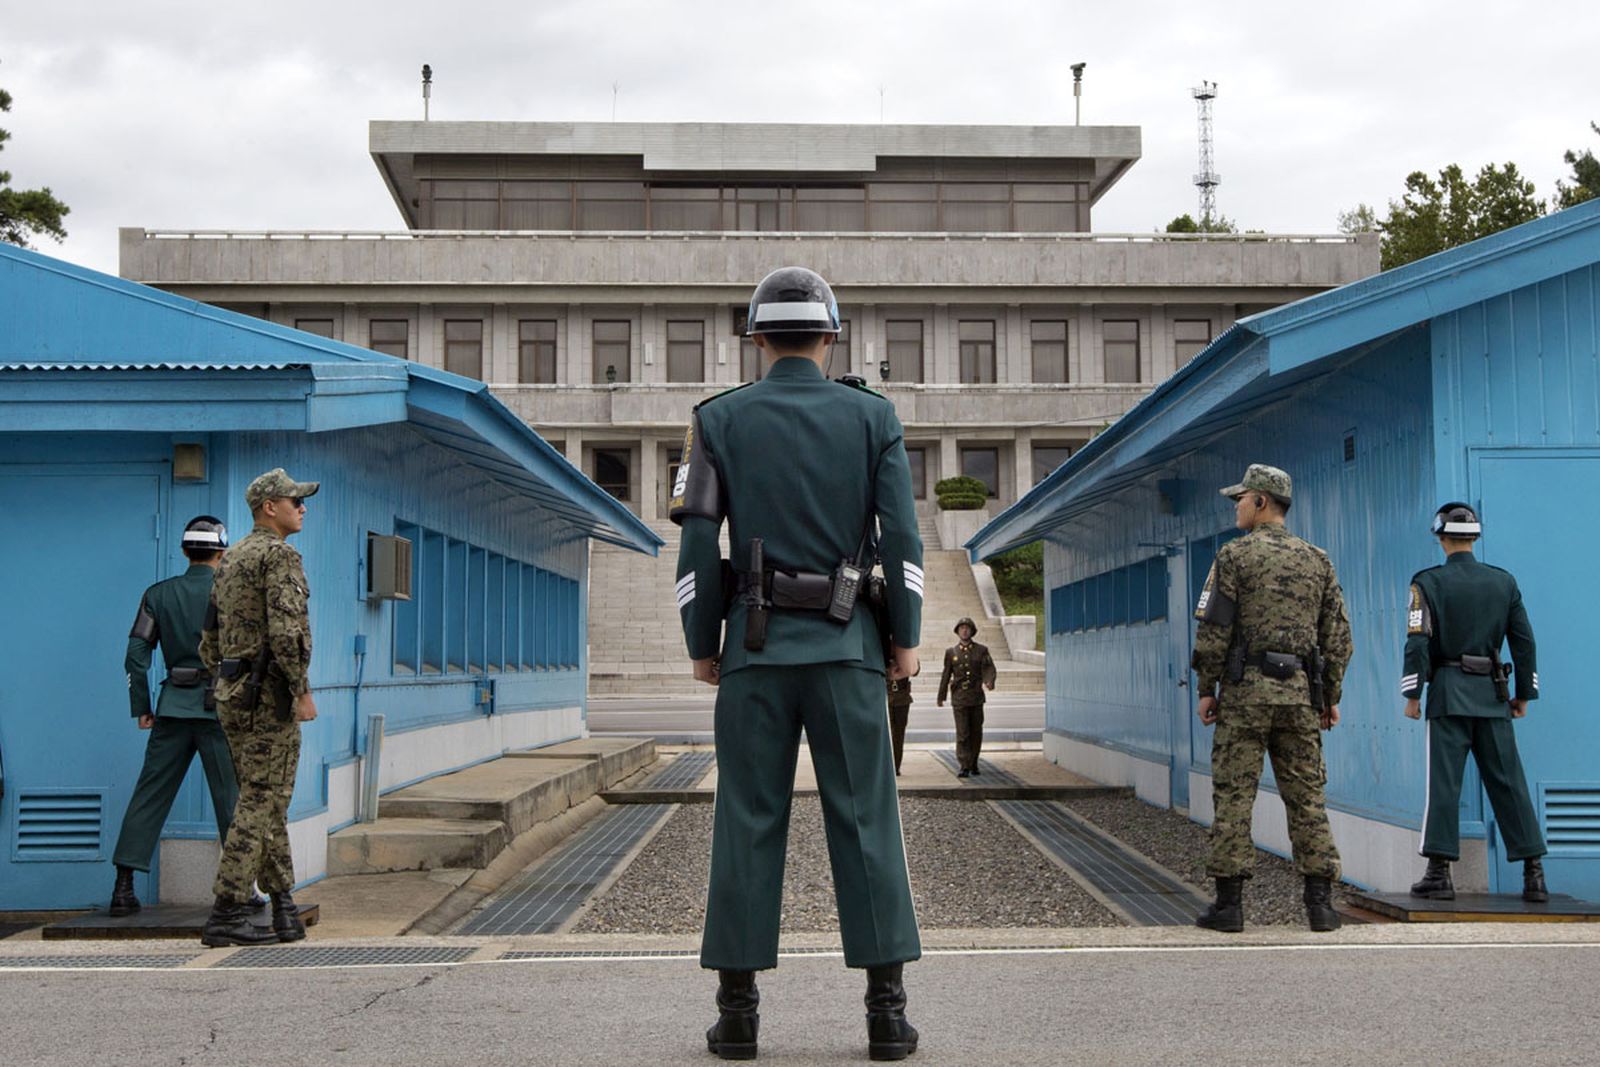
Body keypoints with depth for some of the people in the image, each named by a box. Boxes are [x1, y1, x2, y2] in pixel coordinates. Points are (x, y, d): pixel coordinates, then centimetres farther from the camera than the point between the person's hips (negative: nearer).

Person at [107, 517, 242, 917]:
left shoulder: (158, 594, 6)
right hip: (219, 706, -3)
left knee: (149, 795, 7)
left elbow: (136, 654, 2)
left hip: (173, 707, 3)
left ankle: (123, 887, 4)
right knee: (231, 798, 2)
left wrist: (141, 707, 9)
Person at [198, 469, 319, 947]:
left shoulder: (229, 561, 18)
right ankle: (224, 915, -7)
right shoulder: (279, 555, -10)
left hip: (232, 692, 9)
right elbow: (285, 630, -22)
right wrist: (302, 691, -17)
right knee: (261, 803, -6)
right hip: (269, 692, -9)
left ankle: (283, 907, 15)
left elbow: (210, 637, 20)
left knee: (266, 801, 13)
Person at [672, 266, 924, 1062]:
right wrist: (906, 638, 3)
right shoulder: (872, 415, 4)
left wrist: (701, 645, 5)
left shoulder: (720, 419, 3)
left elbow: (697, 542, -3)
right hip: (846, 646, 0)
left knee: (748, 825, 3)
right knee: (866, 823, 2)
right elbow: (901, 536, -3)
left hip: (756, 644, 0)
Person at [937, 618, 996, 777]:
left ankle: (973, 764, 22)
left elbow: (989, 668, -6)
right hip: (959, 698, -1)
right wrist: (941, 697, 13)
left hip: (976, 697, 1)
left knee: (976, 732, 8)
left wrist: (989, 681, -28)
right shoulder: (951, 652, 7)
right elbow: (946, 675, 11)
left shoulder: (982, 650, 6)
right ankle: (964, 766, -11)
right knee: (962, 733, -9)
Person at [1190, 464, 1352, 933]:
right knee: (1306, 797, 7)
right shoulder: (1318, 560, 11)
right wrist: (1331, 696, 15)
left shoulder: (1235, 555, -4)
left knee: (1233, 797, 0)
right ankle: (1320, 902, 5)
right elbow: (1337, 636, 10)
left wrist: (1206, 689, -1)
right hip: (1300, 693, 4)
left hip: (1245, 689, -4)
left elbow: (1214, 629, -8)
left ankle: (1229, 903, 0)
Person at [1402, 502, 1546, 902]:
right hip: (1493, 694, 3)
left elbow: (1418, 642, -10)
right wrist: (1524, 693, 16)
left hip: (1449, 692, -3)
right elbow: (1524, 640, 9)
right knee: (1508, 781, 5)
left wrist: (1412, 694, -5)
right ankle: (1534, 873, 3)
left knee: (1443, 781, -2)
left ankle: (1439, 872, -5)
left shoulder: (1428, 583, -4)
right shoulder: (1504, 582, 8)